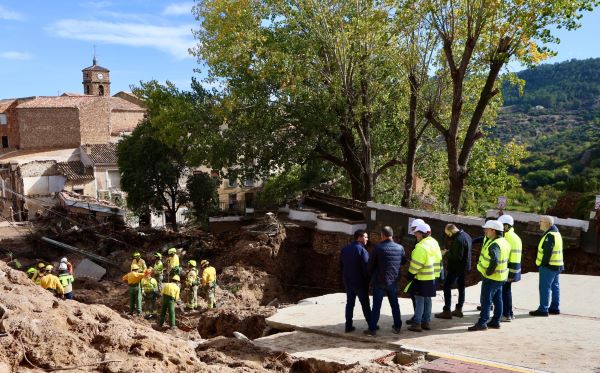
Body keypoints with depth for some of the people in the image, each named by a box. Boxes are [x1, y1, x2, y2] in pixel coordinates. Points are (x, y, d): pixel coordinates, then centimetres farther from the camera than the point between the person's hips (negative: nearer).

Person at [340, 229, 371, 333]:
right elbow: (366, 267, -19)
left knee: (349, 303, 10)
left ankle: (348, 326, 10)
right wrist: (368, 280, -7)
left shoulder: (344, 249, 6)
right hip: (360, 282, -6)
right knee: (365, 304, 4)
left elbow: (341, 265, 12)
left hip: (347, 281, 6)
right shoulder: (362, 250, -17)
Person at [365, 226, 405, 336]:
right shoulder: (400, 248, -2)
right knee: (394, 304, 17)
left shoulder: (378, 248, -14)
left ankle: (372, 328, 6)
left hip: (379, 281, -3)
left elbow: (370, 264, -8)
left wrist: (372, 275, 10)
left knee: (376, 305, 3)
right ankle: (397, 327, 23)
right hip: (393, 281, 3)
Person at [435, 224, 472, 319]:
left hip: (456, 267, -10)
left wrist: (446, 254, -13)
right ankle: (459, 309, 25)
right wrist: (449, 253, 9)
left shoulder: (458, 239, -24)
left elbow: (457, 257, -26)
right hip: (464, 266, 10)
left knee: (447, 286, -5)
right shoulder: (466, 235, 8)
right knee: (461, 287, 16)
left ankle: (447, 311, -5)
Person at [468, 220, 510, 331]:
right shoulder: (504, 242, 9)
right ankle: (496, 322, 23)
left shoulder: (494, 245, -24)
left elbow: (494, 260, -37)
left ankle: (482, 323, 1)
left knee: (486, 300, -3)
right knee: (497, 300, 15)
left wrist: (488, 272, -23)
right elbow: (506, 258, 19)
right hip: (500, 277, 10)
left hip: (491, 277, -10)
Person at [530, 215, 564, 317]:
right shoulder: (556, 233, 15)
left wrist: (543, 263, -18)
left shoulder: (550, 235, -19)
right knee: (555, 286, 15)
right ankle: (555, 308, 23)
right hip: (556, 265, 11)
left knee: (545, 287, -6)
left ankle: (543, 309, -3)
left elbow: (547, 251, -23)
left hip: (548, 266, -11)